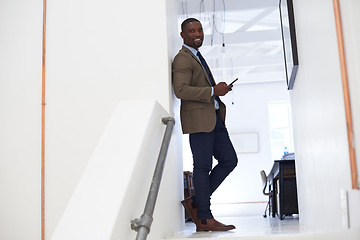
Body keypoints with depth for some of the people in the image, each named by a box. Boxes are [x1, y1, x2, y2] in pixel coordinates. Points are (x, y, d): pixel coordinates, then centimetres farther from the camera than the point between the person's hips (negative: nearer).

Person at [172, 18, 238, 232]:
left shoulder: (197, 57, 26)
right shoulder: (182, 59, -6)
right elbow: (181, 90, -19)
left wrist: (220, 88, 16)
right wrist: (213, 91, -20)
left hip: (214, 117, 10)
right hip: (198, 118, -9)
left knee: (229, 160, 6)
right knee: (203, 166, -6)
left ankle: (196, 202, 13)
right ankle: (204, 219, 3)